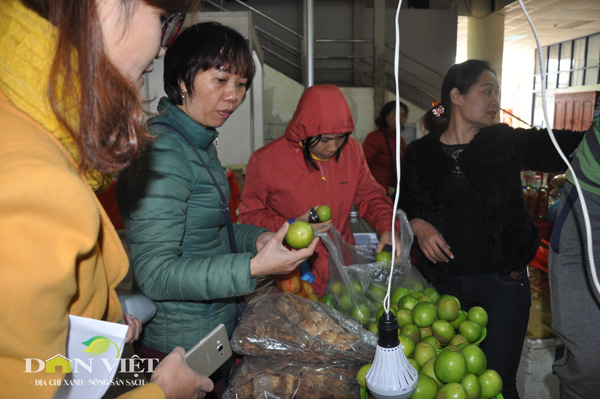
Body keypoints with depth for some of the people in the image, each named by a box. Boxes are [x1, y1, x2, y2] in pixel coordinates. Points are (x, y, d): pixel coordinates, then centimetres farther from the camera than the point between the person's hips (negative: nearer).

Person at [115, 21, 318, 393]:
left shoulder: (198, 142, 6)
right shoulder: (163, 152, -24)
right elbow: (154, 272, -26)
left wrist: (258, 238, -3)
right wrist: (254, 267, -31)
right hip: (182, 344, -9)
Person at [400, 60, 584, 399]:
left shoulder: (507, 142, 1)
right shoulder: (420, 153, 1)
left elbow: (566, 146, -6)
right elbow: (405, 204, 6)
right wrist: (419, 226, -11)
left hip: (502, 283, 0)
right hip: (443, 281, 1)